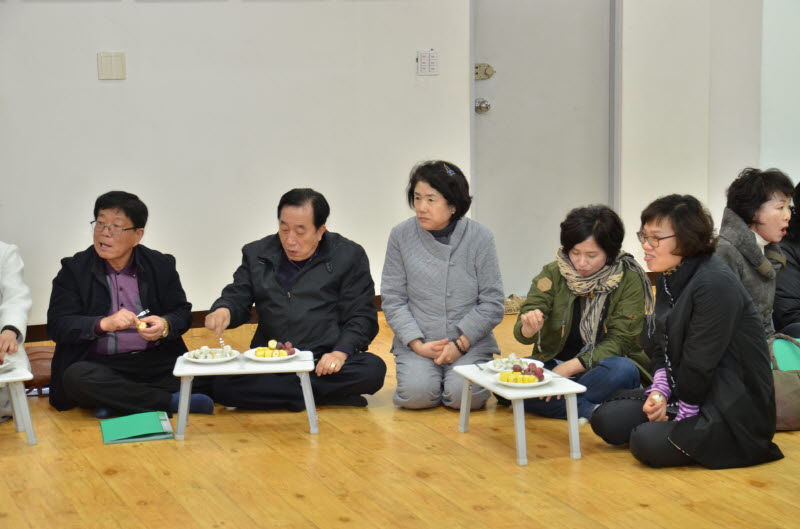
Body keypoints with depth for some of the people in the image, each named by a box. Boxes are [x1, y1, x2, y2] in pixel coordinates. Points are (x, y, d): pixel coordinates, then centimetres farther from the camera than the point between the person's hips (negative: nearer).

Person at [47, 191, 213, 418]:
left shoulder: (161, 265, 9)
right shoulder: (74, 269, 4)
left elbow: (182, 314, 10)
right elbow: (57, 325, -5)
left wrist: (165, 326, -15)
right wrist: (104, 323, -22)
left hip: (157, 361, 1)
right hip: (101, 364, -1)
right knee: (75, 377, -35)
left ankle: (116, 402, -18)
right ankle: (171, 401, -25)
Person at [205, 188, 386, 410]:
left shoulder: (349, 256, 4)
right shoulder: (257, 254, 12)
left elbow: (361, 315, 1)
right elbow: (237, 297, 12)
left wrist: (340, 352, -17)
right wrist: (224, 310, -13)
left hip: (324, 363, -2)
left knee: (373, 369, -32)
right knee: (221, 384, -26)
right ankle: (324, 395, -18)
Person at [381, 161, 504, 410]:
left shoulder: (480, 237, -4)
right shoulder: (401, 235, -2)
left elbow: (492, 304, -2)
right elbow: (392, 299, 0)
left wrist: (460, 344, -12)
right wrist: (418, 344, -12)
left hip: (470, 341, 0)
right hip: (417, 342, 1)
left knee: (465, 395, -24)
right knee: (416, 393, -25)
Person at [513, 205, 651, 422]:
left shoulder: (630, 280, -10)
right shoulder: (553, 274, -3)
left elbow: (619, 340, -12)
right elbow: (522, 332, -10)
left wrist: (569, 367, -20)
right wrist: (529, 327, -35)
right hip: (554, 364, 3)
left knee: (622, 370, -36)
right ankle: (590, 410, -26)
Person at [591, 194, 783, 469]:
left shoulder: (716, 284, -22)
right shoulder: (668, 278, 8)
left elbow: (701, 363, -21)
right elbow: (661, 346, 11)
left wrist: (680, 415, -13)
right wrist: (659, 393, -6)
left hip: (734, 406, -9)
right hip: (682, 392, 9)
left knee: (648, 442, -27)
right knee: (606, 420, -2)